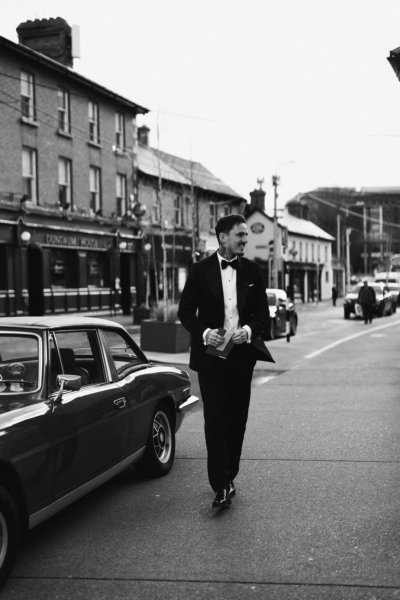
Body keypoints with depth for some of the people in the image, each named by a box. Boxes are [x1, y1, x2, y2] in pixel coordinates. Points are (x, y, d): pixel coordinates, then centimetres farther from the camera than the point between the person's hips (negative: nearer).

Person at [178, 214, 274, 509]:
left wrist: (249, 329, -12)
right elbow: (186, 310, 1)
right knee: (215, 418, -7)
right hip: (211, 353, -3)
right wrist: (204, 333, -16)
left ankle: (229, 476, 22)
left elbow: (263, 312, 8)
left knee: (237, 418, 8)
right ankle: (221, 486, -8)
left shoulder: (252, 270, 7)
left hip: (242, 352, 3)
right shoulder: (201, 270, -1)